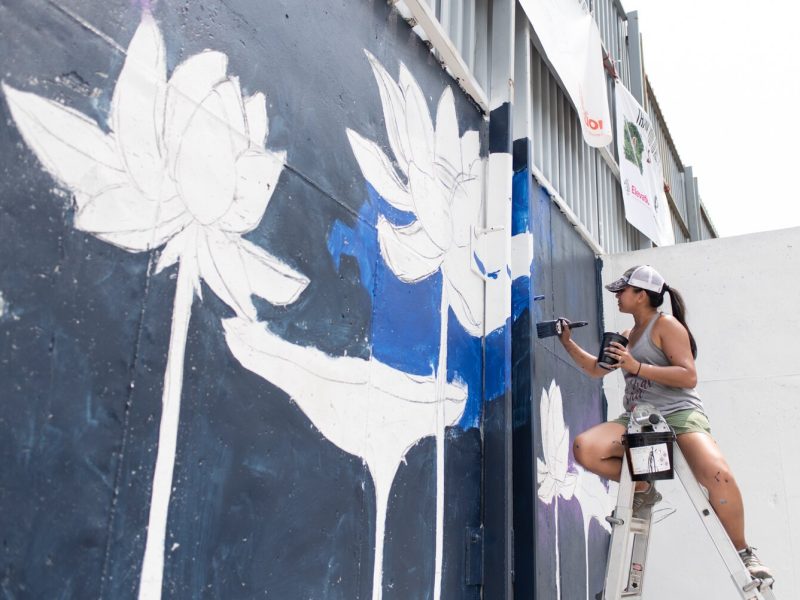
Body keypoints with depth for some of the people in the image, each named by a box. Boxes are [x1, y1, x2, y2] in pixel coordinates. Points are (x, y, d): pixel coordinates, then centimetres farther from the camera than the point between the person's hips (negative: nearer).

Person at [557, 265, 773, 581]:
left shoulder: (666, 325, -1)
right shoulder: (628, 336, 22)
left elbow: (689, 377, -12)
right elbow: (596, 369, 32)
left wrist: (636, 367, -18)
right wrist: (568, 343, 21)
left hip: (679, 414, -6)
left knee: (718, 475, -33)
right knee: (584, 448, -21)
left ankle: (743, 554, -10)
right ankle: (642, 489, 1)